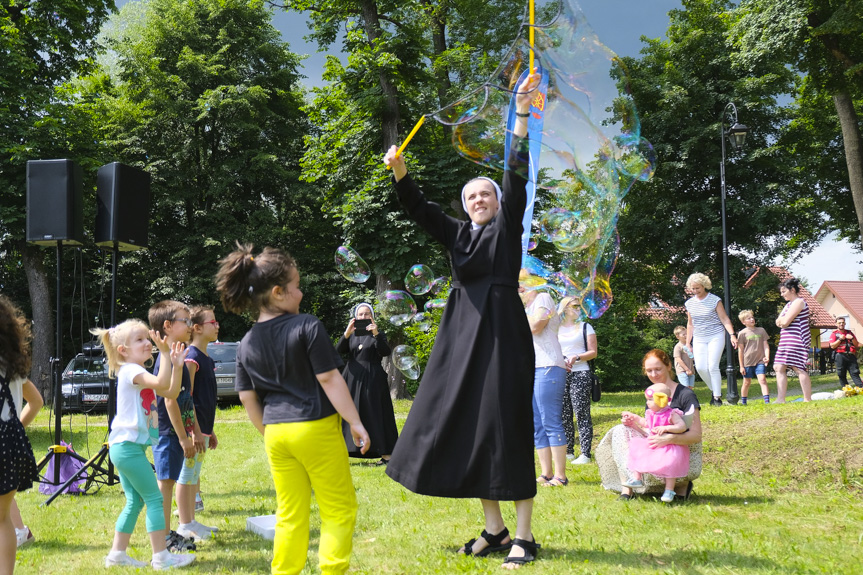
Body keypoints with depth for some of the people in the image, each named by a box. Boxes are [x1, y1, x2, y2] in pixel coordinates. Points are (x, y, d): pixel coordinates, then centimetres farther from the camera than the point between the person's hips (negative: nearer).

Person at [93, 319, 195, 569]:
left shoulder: (141, 375, 18)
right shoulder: (130, 370, -13)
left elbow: (170, 392, 13)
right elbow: (161, 383, -31)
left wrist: (177, 364, 3)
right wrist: (164, 354, -27)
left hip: (126, 446, 10)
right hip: (128, 445, -10)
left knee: (135, 502, 14)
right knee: (155, 499, -7)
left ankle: (117, 554, 18)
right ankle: (161, 556, -5)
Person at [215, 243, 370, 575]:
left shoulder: (246, 345, 6)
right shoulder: (307, 327, -11)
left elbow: (248, 399, 7)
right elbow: (329, 379, -13)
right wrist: (355, 422, -7)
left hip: (276, 433, 6)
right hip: (316, 428, -5)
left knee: (289, 515, 15)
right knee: (339, 510, 7)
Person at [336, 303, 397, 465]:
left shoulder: (378, 334, 4)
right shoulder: (351, 334, 12)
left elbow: (386, 352, -13)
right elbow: (338, 351, -4)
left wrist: (376, 334, -28)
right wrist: (346, 334, -20)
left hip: (372, 379, -3)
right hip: (353, 378, 3)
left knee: (376, 414, -4)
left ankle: (386, 454, -2)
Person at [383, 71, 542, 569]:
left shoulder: (508, 225, 5)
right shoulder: (458, 234, 17)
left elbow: (517, 174, -5)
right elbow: (420, 208, 9)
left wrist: (522, 113, -14)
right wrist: (399, 170, -8)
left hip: (503, 330, -5)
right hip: (462, 333, 6)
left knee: (506, 424, -6)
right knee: (465, 425, 5)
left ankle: (524, 535, 1)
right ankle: (495, 529, 17)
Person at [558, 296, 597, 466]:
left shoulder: (585, 327, 10)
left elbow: (593, 352, 4)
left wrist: (576, 357, -14)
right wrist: (561, 362, -5)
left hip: (580, 374, -3)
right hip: (560, 375, 3)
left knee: (581, 413, -9)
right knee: (563, 414, 2)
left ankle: (585, 454, -10)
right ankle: (568, 451, 11)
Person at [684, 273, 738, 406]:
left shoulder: (714, 300, -6)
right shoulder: (690, 303, 8)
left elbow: (724, 319, -6)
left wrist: (732, 335, -18)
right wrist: (687, 343, 14)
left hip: (716, 336, -4)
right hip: (699, 339, 4)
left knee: (713, 366, -13)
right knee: (700, 367, -8)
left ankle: (717, 397, -3)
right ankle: (715, 390, 15)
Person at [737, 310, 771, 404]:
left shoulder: (761, 330, 7)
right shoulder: (742, 333, -1)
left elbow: (766, 345, 8)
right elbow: (740, 350, 1)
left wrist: (767, 357, -10)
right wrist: (741, 366, -1)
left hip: (760, 361, 1)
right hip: (747, 362, -1)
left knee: (762, 380, -13)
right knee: (747, 382, 9)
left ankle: (767, 401, -16)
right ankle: (743, 402, 23)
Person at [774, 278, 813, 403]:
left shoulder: (798, 302, -10)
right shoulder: (789, 304, 22)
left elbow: (785, 322, -17)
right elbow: (778, 322, 17)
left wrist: (782, 320, 4)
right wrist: (783, 320, -4)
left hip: (796, 339, -10)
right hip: (786, 340, 10)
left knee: (799, 368, -10)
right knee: (779, 368, 3)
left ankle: (808, 400, -8)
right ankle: (781, 399, 2)